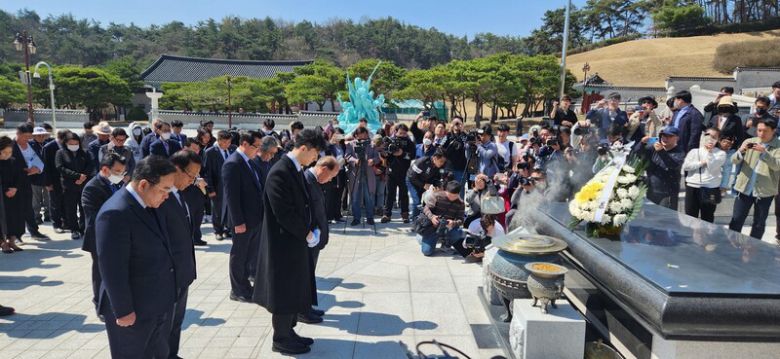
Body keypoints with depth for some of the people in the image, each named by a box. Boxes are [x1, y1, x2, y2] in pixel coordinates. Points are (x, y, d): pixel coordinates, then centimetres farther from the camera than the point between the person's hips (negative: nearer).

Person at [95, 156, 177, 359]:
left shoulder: (151, 205, 3)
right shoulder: (116, 213, -25)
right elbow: (112, 269, -23)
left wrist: (166, 295, 13)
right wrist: (123, 310, -18)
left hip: (160, 304, 8)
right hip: (133, 309, -8)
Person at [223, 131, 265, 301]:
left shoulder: (250, 162, 9)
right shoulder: (232, 164, -18)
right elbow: (231, 195, -20)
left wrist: (261, 214, 9)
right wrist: (238, 222, -20)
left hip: (256, 217, 8)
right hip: (243, 220, -8)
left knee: (250, 254, 17)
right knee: (239, 255, 8)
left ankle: (244, 285, 32)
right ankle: (237, 291, 23)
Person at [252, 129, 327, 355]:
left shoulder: (296, 170, 7)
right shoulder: (280, 173, -22)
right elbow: (284, 213, -24)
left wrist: (308, 230, 3)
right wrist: (306, 234, -13)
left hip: (296, 241, 9)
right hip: (284, 243, -9)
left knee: (296, 290, 19)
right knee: (285, 292, 6)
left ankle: (288, 332, 34)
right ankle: (281, 340, 23)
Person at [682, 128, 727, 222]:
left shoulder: (721, 153, 3)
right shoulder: (695, 150, 8)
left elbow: (712, 167, -13)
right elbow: (685, 166, -4)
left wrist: (709, 151, -13)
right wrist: (701, 163, -9)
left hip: (710, 189, -2)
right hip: (692, 188, 2)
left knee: (707, 219, 5)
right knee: (690, 217, 7)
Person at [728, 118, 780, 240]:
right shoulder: (749, 141, 4)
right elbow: (734, 160, -1)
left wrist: (764, 152, -29)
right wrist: (741, 151, -22)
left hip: (765, 191, -1)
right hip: (745, 188, 1)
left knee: (759, 223, 9)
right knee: (736, 220, 5)